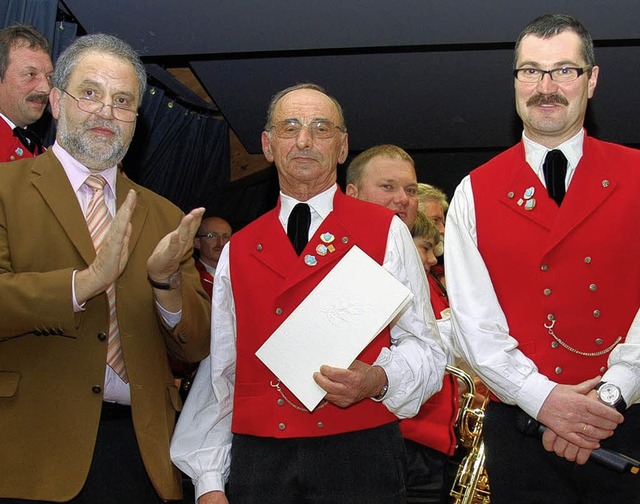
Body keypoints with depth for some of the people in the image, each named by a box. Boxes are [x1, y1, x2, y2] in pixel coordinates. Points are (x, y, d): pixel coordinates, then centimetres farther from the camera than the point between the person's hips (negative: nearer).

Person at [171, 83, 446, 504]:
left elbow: (425, 350, 2)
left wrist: (378, 380, -18)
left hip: (360, 460, -2)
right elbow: (220, 371, 10)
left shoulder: (387, 233, 4)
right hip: (258, 463, 2)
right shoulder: (238, 251, 11)